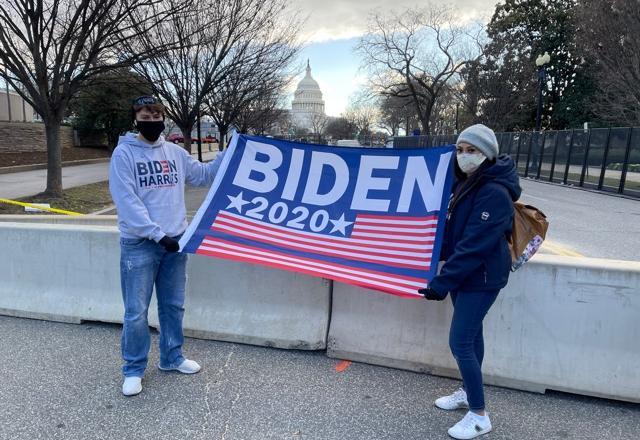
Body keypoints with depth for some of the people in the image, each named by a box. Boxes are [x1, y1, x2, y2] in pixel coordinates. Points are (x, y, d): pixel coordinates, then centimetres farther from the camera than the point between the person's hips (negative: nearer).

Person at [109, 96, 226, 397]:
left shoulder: (176, 153, 9)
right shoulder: (124, 153, -7)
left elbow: (204, 175, 16)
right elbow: (126, 200, -15)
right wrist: (157, 234, -21)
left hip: (175, 241, 5)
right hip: (138, 244, -5)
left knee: (174, 306, 15)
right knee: (136, 312, 3)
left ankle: (171, 358, 32)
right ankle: (133, 369, 20)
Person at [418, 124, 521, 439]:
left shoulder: (494, 193, -23)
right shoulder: (464, 183, 5)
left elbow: (475, 245, -28)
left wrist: (442, 282, -27)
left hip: (482, 277, -9)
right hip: (464, 272, 9)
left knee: (460, 342, -6)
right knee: (470, 333, 20)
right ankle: (468, 392, 37)